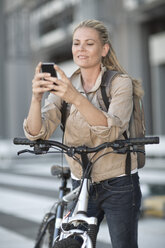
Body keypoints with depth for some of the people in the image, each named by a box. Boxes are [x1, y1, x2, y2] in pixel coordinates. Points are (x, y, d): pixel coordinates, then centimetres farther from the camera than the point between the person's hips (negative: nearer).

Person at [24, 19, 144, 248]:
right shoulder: (64, 87, 0)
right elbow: (37, 133, -14)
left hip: (119, 186, -3)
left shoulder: (120, 83, -10)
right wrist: (36, 97, -33)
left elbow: (112, 130, -29)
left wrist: (76, 98, -42)